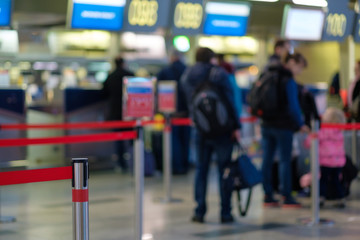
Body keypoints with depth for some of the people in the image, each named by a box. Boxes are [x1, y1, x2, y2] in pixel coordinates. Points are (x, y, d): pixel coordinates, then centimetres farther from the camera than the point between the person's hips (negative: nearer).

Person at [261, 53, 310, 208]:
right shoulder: (289, 81, -13)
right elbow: (293, 106, -17)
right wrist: (301, 124, -7)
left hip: (266, 125, 7)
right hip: (283, 126, -7)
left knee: (267, 160, 7)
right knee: (285, 160, -2)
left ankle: (268, 197, 11)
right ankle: (287, 198, 1)